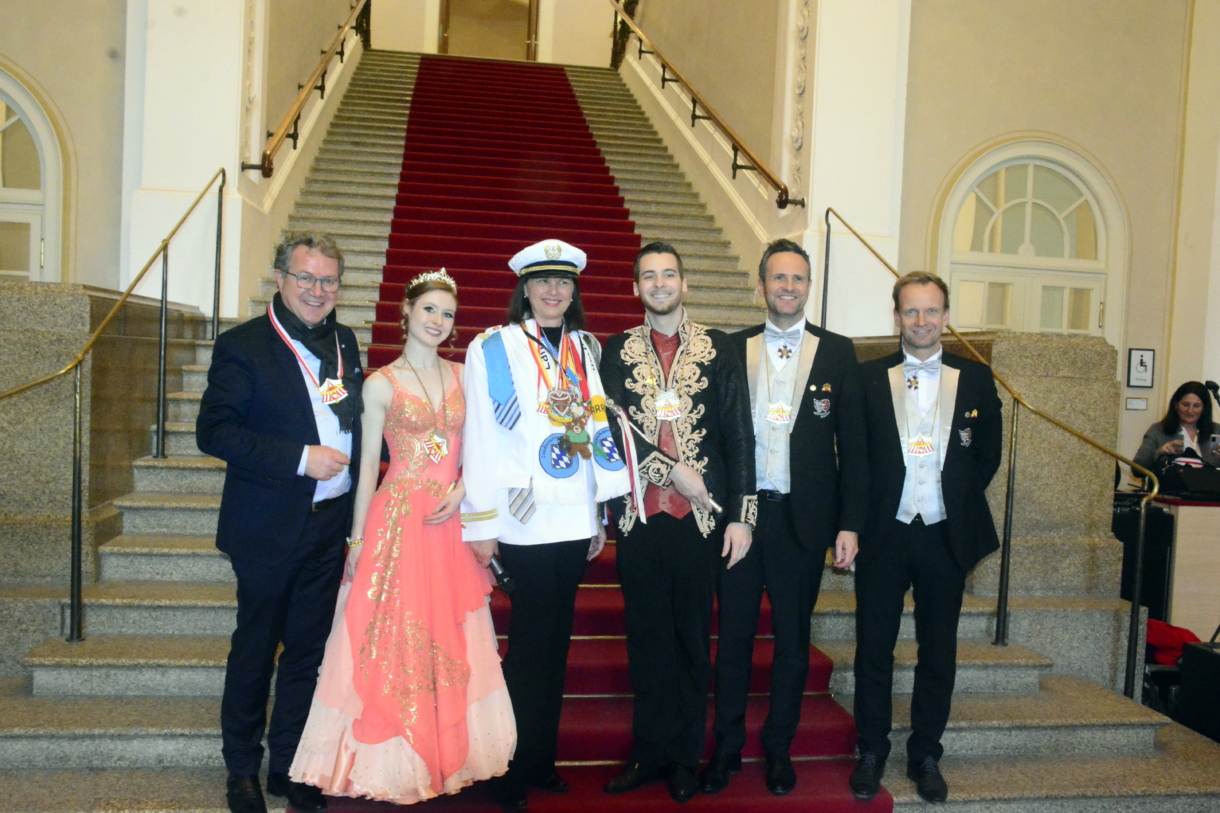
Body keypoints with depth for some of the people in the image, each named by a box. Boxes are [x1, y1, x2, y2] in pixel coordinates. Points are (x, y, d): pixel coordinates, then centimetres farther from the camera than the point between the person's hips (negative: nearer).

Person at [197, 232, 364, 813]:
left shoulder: (344, 342, 8)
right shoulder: (242, 345, -9)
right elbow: (213, 431, -16)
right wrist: (300, 459, -21)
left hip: (329, 527, 5)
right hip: (270, 529, -4)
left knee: (307, 651, 14)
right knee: (255, 650, 12)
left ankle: (288, 766, 29)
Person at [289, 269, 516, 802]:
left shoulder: (462, 377, 9)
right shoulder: (381, 384, -1)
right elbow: (367, 468, 0)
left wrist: (460, 490, -7)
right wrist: (356, 542, -1)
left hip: (451, 524, 3)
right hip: (398, 518, -3)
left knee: (449, 644, 8)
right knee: (396, 641, 2)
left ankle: (448, 754, 24)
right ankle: (391, 764, 17)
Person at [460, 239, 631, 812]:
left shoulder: (587, 349, 11)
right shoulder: (493, 348, -3)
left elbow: (598, 429, 12)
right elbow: (480, 439, -6)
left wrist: (600, 514, 12)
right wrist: (481, 523, -9)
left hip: (575, 521, 5)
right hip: (523, 521, -4)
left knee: (555, 640, 12)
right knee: (533, 640, 0)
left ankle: (542, 759, 27)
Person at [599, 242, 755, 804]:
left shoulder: (718, 350, 4)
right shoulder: (618, 350, 7)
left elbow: (739, 436, 1)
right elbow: (614, 425, -3)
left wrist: (741, 514, -5)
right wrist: (673, 470, -11)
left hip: (700, 514, -1)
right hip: (639, 515, 1)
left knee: (692, 638, 8)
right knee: (646, 637, 10)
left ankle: (685, 759, 23)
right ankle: (650, 753, 24)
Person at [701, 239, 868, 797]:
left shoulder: (838, 352, 3)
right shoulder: (732, 349, 5)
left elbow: (853, 443, 2)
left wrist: (850, 524, -3)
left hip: (804, 519, 0)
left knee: (792, 641, 11)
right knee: (734, 637, 9)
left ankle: (778, 749, 28)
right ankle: (727, 748, 24)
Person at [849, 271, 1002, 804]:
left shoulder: (976, 379, 5)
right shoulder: (869, 377, 2)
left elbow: (988, 456, 9)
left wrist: (958, 501, 1)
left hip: (947, 536, 1)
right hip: (884, 534, -1)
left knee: (938, 652, 10)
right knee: (874, 647, 6)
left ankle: (926, 756, 26)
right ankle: (871, 753, 21)